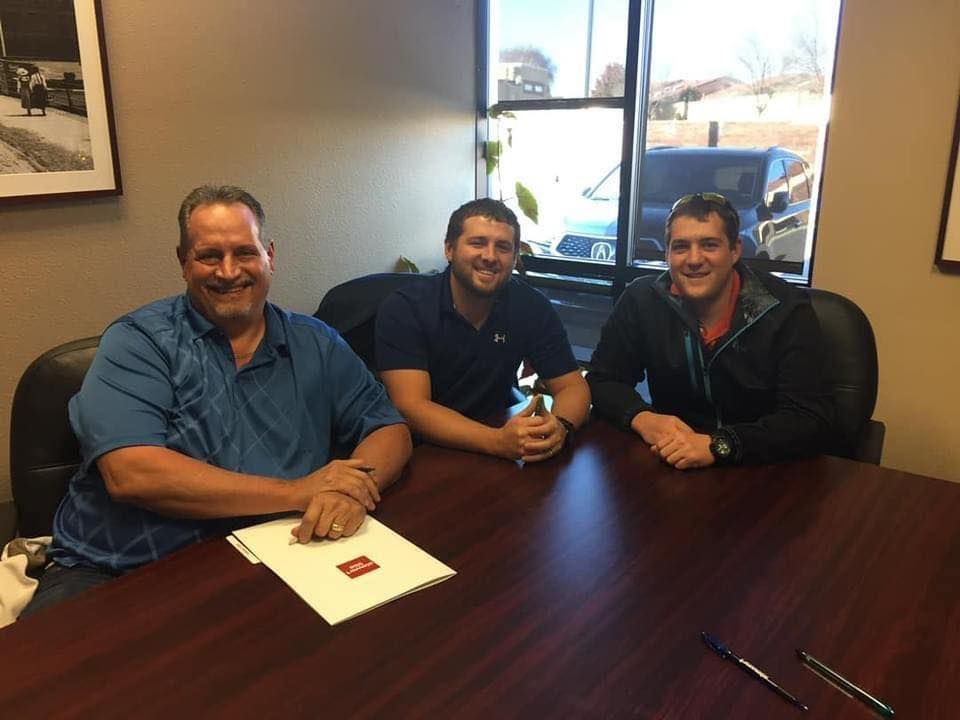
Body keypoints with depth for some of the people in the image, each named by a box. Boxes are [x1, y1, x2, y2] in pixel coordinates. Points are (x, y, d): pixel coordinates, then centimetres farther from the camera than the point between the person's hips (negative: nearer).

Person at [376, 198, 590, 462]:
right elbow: (411, 407, -23)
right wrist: (498, 441, -36)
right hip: (428, 450, -3)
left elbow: (573, 386, -4)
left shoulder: (531, 307, -6)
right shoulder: (402, 310, -15)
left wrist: (560, 427, -27)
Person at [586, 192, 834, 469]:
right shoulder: (642, 299, -5)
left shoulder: (786, 311, -12)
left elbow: (812, 420, -17)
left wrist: (717, 446, -30)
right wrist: (642, 419, -20)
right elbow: (603, 380, 0)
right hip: (672, 468, 2)